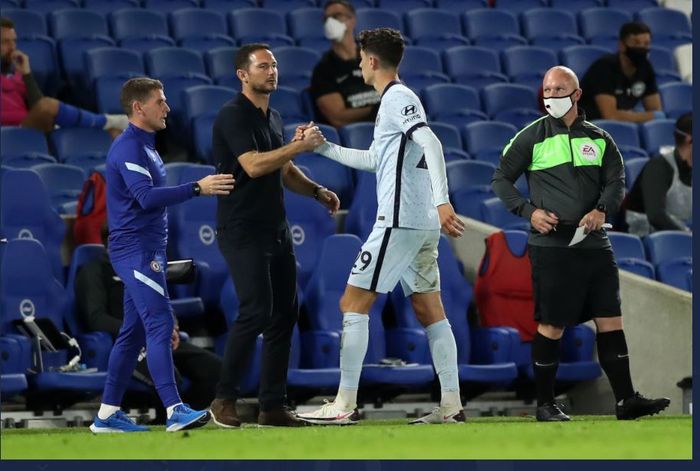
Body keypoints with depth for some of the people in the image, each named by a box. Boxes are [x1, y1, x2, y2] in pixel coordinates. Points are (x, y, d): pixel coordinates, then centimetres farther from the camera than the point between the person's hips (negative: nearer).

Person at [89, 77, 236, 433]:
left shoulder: (144, 147, 18)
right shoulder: (128, 147, -13)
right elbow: (146, 197, -25)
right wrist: (197, 188, -27)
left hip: (146, 251, 10)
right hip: (136, 250, -10)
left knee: (134, 332, 10)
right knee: (160, 324, -17)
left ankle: (108, 414, 13)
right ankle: (175, 410, -23)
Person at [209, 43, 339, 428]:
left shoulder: (273, 118, 15)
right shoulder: (233, 116, -12)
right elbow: (253, 166, -25)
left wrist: (316, 191, 11)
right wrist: (299, 146, -26)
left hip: (275, 231, 9)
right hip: (242, 233, -9)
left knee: (284, 313, 4)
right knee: (257, 311, -16)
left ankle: (272, 406, 8)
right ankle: (224, 399, -4)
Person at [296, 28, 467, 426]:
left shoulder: (397, 99, -9)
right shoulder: (397, 100, 20)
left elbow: (431, 144, -23)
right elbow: (375, 160, 31)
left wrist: (442, 200, -33)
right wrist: (324, 148, 33)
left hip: (399, 221, -9)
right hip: (423, 223, 9)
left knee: (354, 303, -4)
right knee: (429, 310, 8)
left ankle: (346, 404, -5)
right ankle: (451, 404, 4)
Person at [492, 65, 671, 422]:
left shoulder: (598, 139, 11)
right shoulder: (532, 136, 3)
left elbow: (616, 181, 7)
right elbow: (501, 179, 6)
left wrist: (602, 210, -13)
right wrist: (529, 211, -9)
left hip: (594, 245, 4)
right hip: (551, 246, -3)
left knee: (610, 321, 0)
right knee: (551, 326, -2)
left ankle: (626, 400, 3)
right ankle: (545, 405, 8)